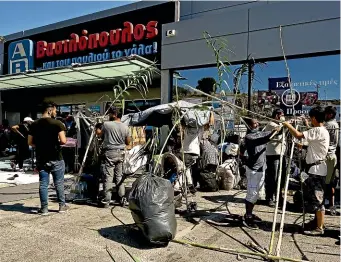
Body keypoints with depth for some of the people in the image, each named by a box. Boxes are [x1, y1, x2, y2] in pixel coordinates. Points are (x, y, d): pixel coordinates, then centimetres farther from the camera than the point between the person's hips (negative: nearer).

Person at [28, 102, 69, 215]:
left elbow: (30, 142, 5)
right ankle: (62, 205, 20)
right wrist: (57, 142, 3)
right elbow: (63, 141, -18)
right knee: (59, 183, 9)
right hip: (56, 159, -3)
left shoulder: (34, 124, 4)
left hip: (41, 159, 4)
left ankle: (44, 208, 13)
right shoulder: (57, 123, -11)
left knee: (43, 184, 8)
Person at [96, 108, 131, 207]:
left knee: (108, 177, 0)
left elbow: (98, 133, 12)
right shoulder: (125, 127, 2)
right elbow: (128, 142, 7)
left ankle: (107, 200, 2)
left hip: (109, 153, -4)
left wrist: (97, 127, 31)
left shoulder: (106, 124, -7)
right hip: (120, 153, 4)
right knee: (119, 176, 12)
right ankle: (122, 199, 16)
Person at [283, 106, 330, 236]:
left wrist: (288, 125, -12)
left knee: (317, 198, -4)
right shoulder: (322, 131, 13)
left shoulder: (319, 130, -18)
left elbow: (298, 135, -25)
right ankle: (317, 221, 33)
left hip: (317, 170, -10)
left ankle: (319, 228, 4)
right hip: (315, 169, 10)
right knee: (315, 197, 19)